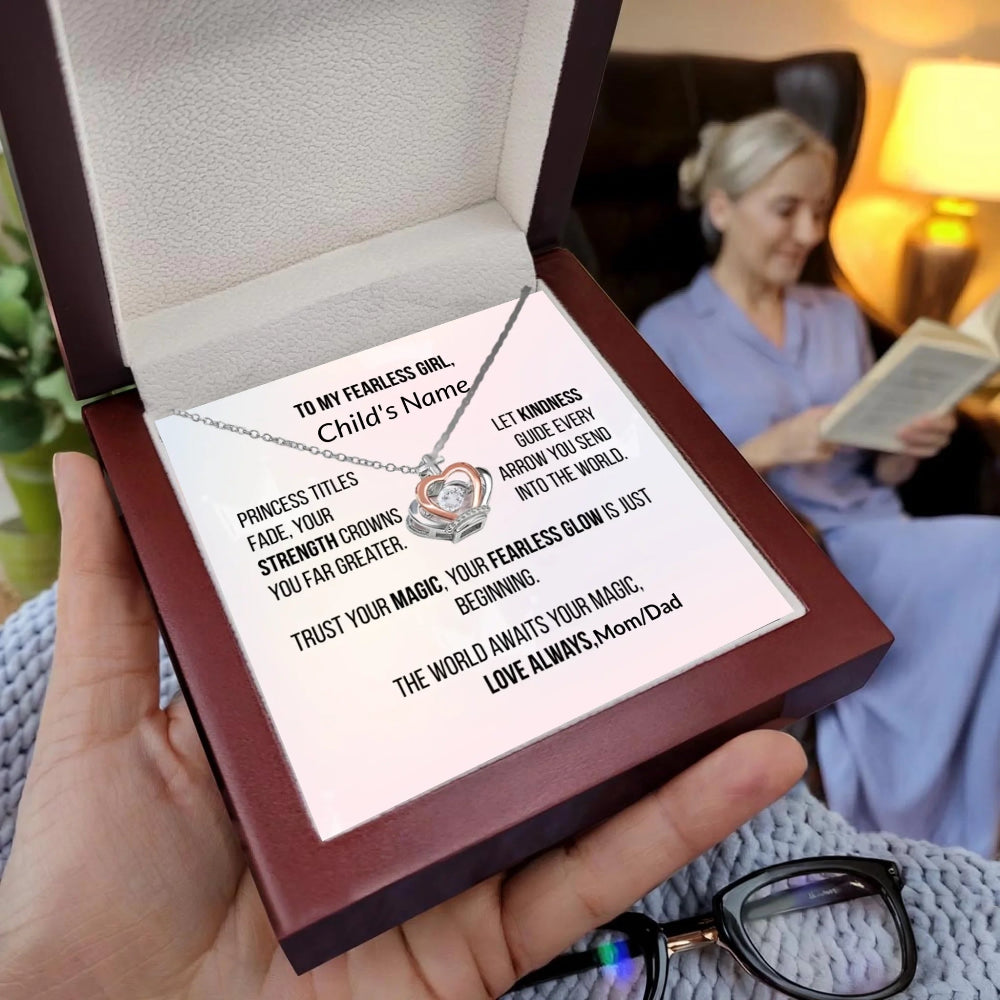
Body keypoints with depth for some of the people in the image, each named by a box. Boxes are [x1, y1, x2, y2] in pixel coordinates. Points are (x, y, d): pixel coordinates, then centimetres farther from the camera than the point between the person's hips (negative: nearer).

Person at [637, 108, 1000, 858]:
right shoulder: (667, 334, 3)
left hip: (876, 537, 6)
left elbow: (873, 476, 19)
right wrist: (770, 447, -17)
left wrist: (906, 451, -4)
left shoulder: (840, 314, 21)